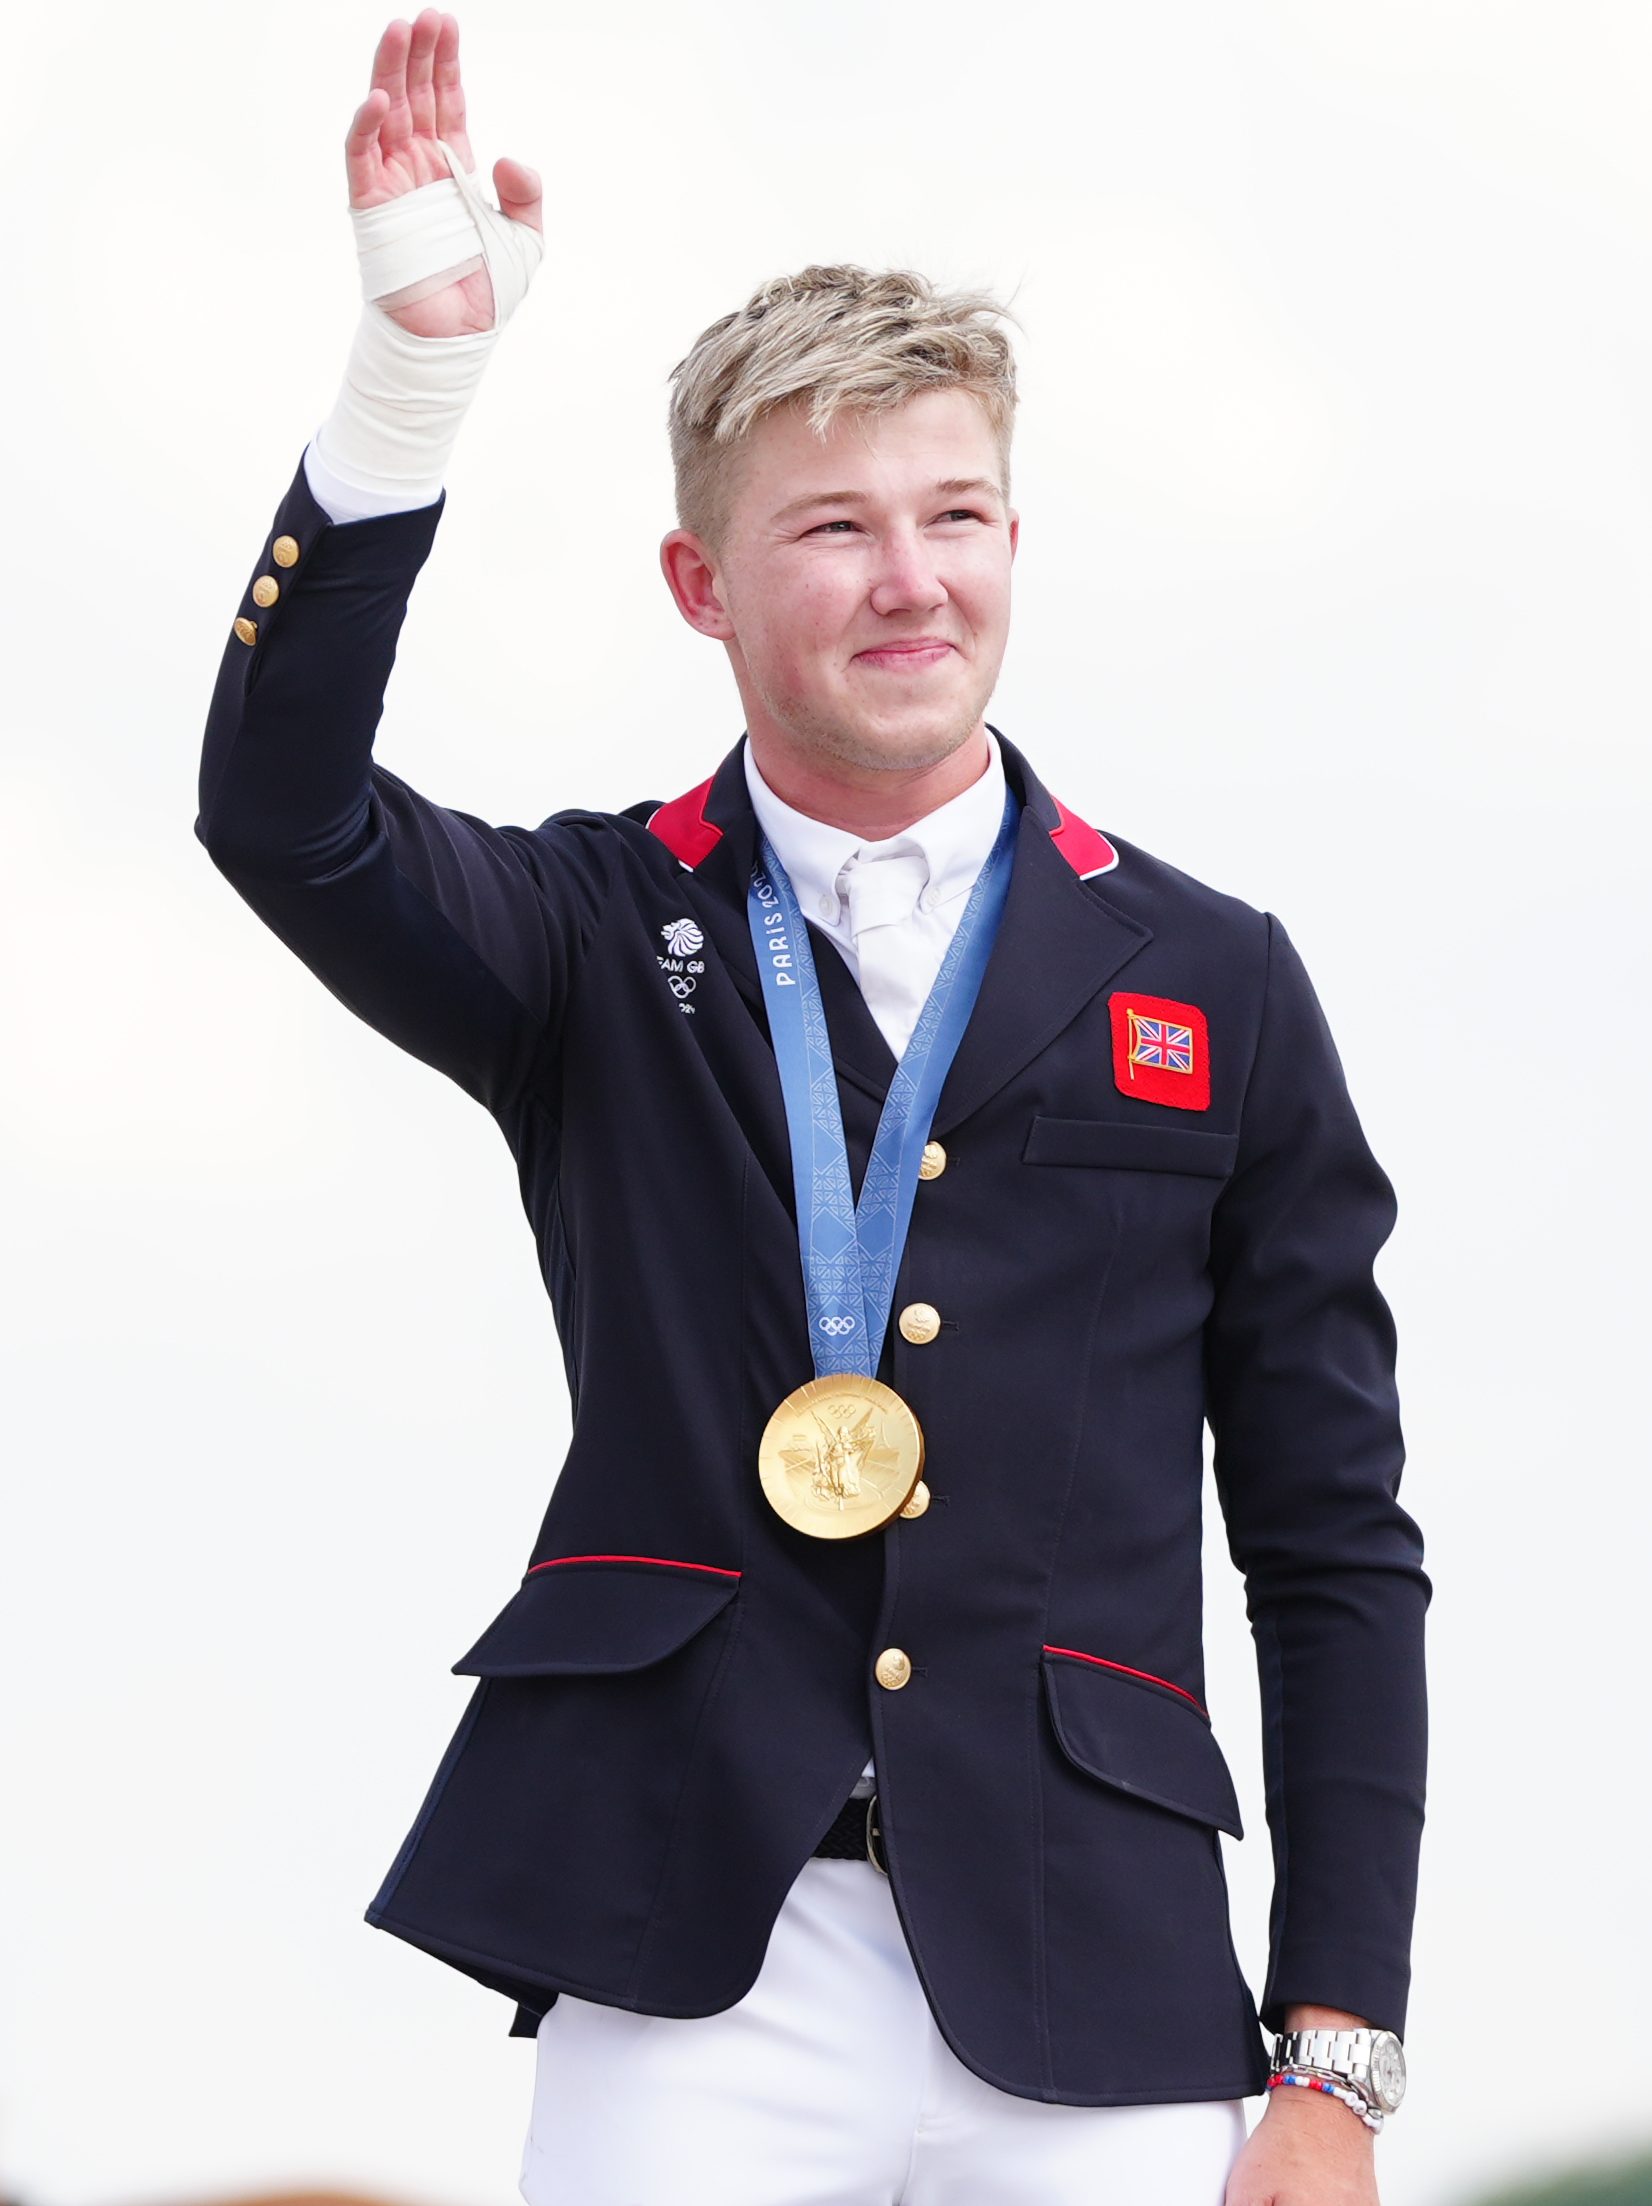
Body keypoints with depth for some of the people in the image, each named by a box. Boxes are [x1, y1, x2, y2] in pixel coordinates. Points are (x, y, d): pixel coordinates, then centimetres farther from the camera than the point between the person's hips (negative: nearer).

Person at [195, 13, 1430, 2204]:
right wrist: (417, 359, -20)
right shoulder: (604, 940, 11)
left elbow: (1336, 1555, 9)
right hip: (687, 1985, 0)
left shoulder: (1213, 988, 10)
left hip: (1093, 2018, 1)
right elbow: (282, 813, -10)